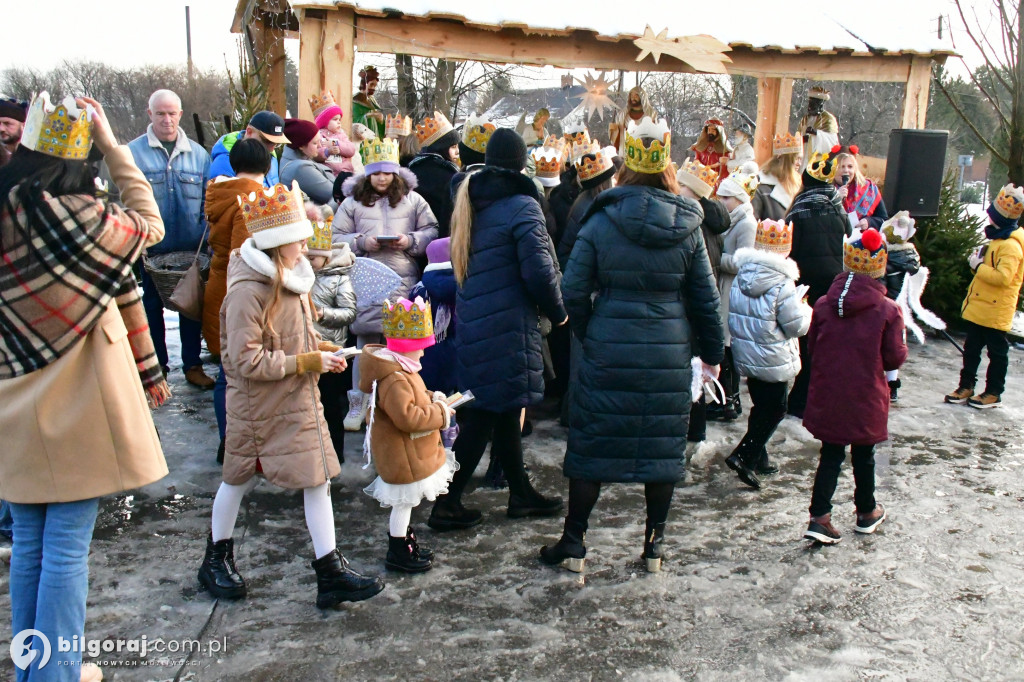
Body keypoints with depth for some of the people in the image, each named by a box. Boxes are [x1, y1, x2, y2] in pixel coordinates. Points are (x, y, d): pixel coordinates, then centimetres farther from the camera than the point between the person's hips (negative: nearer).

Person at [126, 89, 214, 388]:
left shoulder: (198, 154, 5)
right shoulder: (132, 152, -3)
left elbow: (208, 201, 8)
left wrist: (206, 238, 0)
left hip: (191, 249, 2)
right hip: (151, 249, -1)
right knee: (152, 306, 11)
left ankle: (193, 364, 21)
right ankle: (157, 365, 24)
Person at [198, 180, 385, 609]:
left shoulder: (289, 279, 4)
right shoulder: (248, 292, -22)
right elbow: (246, 361, -25)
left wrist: (321, 349, 0)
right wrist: (306, 362, -22)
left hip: (298, 400, 7)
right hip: (257, 405, -7)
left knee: (318, 477, 4)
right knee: (240, 477, 13)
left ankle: (330, 572, 11)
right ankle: (217, 560, 37)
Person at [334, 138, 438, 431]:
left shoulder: (413, 200, 10)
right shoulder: (352, 201, 9)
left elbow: (431, 232, 7)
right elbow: (337, 238, 6)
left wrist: (411, 241, -10)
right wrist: (361, 243, -10)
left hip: (404, 282, 1)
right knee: (366, 342, 3)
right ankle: (359, 404, 14)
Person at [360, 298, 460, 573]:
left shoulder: (400, 370, 7)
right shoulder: (394, 380, -28)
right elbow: (408, 417, -34)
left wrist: (432, 398, 4)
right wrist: (440, 413, -24)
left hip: (409, 453, 11)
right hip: (402, 455, -11)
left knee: (405, 502, 22)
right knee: (404, 502, 2)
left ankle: (404, 542, 36)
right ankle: (398, 554, 15)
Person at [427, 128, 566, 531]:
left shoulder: (470, 202, 12)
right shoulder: (521, 206, -12)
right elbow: (539, 271, -19)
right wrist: (557, 312, -3)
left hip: (472, 323, 8)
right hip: (508, 327, -8)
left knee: (502, 409, 17)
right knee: (484, 417, -1)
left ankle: (521, 493, 29)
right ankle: (447, 504, 4)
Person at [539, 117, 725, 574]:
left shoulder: (600, 222, -5)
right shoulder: (688, 227, 0)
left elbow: (574, 291, -7)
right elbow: (706, 298, 5)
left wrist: (588, 334, 9)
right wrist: (712, 353, 15)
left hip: (608, 352, -1)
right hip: (670, 356, 2)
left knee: (592, 444, 8)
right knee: (662, 445, 13)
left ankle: (573, 544, 17)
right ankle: (654, 545, 25)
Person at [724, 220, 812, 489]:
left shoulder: (739, 278, 0)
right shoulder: (782, 284, -20)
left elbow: (734, 318, 9)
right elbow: (797, 326, -13)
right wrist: (805, 308, 5)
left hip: (745, 356, 7)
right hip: (774, 361, -7)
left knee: (761, 406, 19)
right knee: (774, 410, 4)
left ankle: (759, 459, 26)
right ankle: (744, 456, -5)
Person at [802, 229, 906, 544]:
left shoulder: (823, 305, -8)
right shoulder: (888, 310, -13)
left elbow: (811, 346, 3)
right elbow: (895, 358, -8)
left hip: (827, 397, 1)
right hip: (866, 399, -1)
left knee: (830, 454, 10)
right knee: (863, 455, 16)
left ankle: (819, 517, 1)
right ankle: (867, 512, 34)